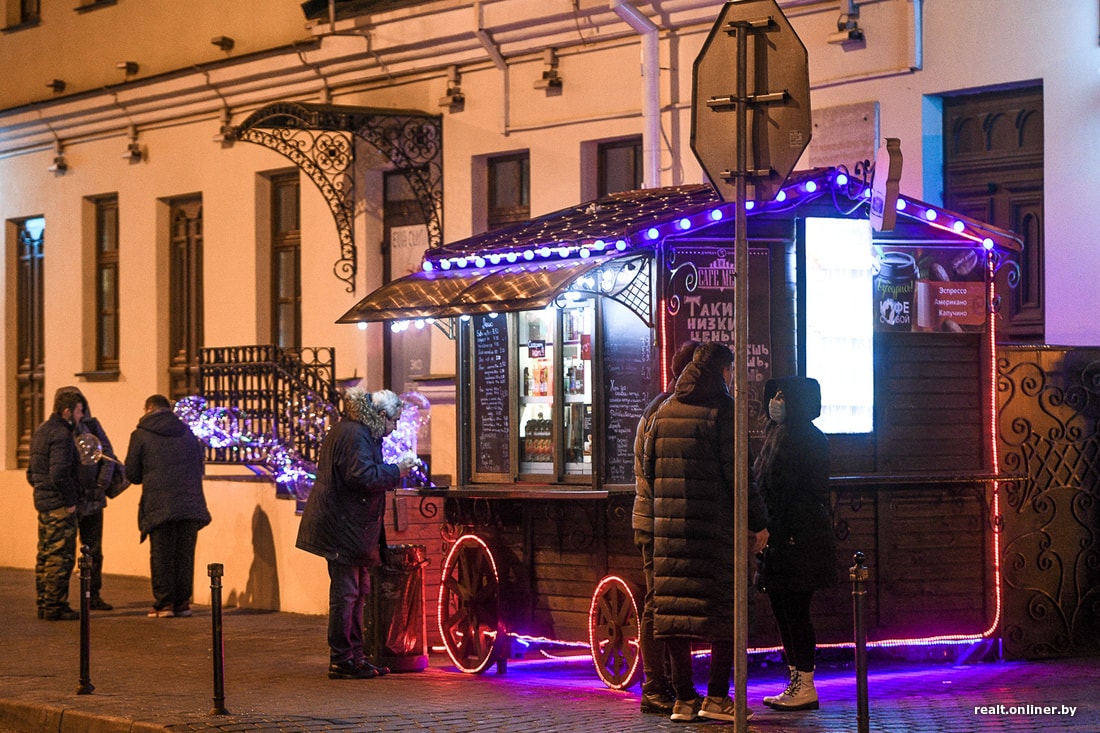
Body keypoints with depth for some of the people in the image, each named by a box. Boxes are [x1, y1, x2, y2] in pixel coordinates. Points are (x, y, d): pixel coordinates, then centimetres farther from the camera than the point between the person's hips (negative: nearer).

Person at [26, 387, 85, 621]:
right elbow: (59, 474, -25)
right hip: (60, 506, -10)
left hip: (43, 503, 10)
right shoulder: (61, 435, -16)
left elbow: (31, 473, 21)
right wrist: (70, 501, -17)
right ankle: (55, 606, -5)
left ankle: (44, 604, 20)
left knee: (45, 556, 15)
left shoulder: (41, 432, 16)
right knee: (61, 557, -6)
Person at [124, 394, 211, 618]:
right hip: (190, 504, 4)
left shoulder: (141, 435, 1)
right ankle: (182, 602, 11)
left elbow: (132, 474, 4)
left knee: (162, 555, 3)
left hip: (159, 505, -4)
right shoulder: (186, 432, 13)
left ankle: (164, 603, 2)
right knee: (185, 555, 9)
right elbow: (200, 463, 20)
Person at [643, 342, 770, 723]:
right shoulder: (722, 410, -7)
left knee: (676, 606, 6)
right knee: (725, 606, 1)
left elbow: (648, 468, 13)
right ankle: (717, 696, -3)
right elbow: (736, 473, -11)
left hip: (670, 525, 5)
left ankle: (684, 698, 7)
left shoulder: (664, 412, 11)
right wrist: (758, 521, -4)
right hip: (715, 526, -5)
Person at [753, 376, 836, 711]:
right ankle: (796, 682, 18)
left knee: (794, 609, -6)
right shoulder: (777, 433, 16)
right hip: (778, 536, 10)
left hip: (796, 537, -10)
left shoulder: (807, 438, -13)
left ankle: (805, 688, -1)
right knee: (781, 609, 12)